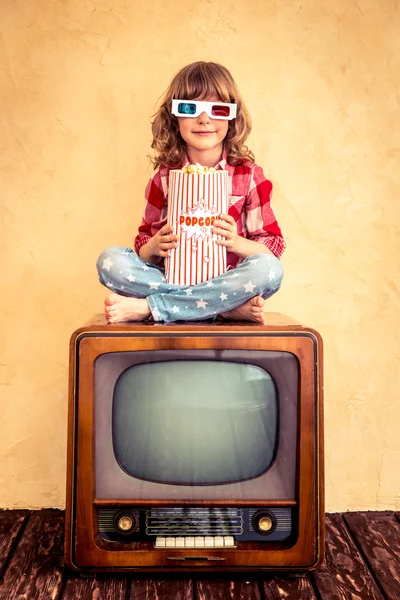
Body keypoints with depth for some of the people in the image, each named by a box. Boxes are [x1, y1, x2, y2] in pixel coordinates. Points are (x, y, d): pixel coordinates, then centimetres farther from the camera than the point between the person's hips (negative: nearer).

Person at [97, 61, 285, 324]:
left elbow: (275, 246, 1)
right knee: (110, 260, -20)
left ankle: (145, 307, -26)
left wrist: (236, 242, -19)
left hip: (228, 281, -1)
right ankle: (230, 308, -24)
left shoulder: (249, 175, 1)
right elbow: (144, 242, 9)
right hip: (172, 279, 2)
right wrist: (154, 246, -15)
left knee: (269, 269, -31)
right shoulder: (165, 176, 5)